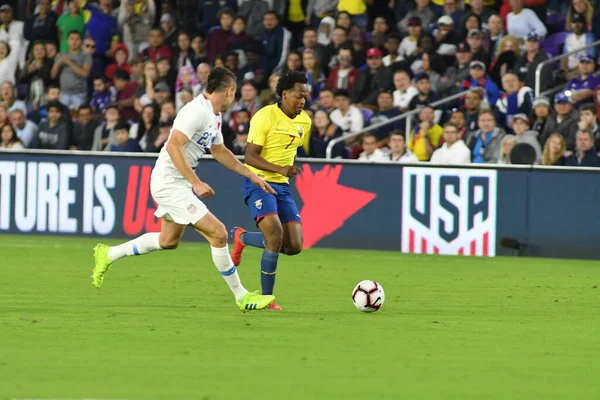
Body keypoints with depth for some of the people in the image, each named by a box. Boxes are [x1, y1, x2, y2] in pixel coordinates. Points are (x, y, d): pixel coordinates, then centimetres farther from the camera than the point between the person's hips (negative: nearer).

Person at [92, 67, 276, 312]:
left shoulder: (214, 116, 12)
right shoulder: (197, 111, -20)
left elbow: (219, 151, 26)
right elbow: (173, 146, -27)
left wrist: (251, 175, 23)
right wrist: (196, 183, -28)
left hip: (178, 184, 11)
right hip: (170, 183, -11)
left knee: (169, 241, 23)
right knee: (218, 233, -12)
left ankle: (109, 255, 34)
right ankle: (241, 297, -4)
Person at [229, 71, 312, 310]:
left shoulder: (305, 122, 7)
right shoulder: (265, 116, -14)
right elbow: (250, 156, -18)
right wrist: (279, 169, -30)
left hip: (282, 186, 7)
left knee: (294, 246, -2)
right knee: (275, 235, -23)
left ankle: (242, 237, 23)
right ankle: (266, 298, -10)